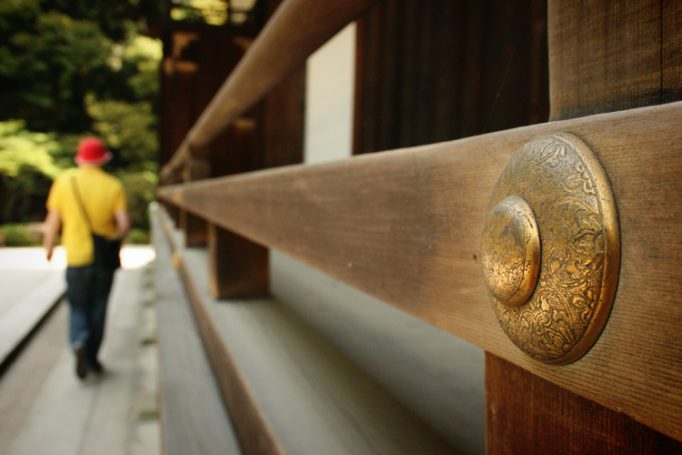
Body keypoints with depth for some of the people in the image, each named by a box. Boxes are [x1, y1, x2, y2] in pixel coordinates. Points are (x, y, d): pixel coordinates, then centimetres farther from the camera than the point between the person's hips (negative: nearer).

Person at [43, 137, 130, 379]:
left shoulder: (65, 181, -3)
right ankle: (92, 357, 21)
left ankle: (79, 343, -16)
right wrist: (114, 240, 8)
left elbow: (53, 220, -2)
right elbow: (124, 224, -13)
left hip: (77, 257, 0)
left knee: (78, 307, 11)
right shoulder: (113, 185, -5)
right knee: (98, 308, 14)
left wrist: (49, 247, 12)